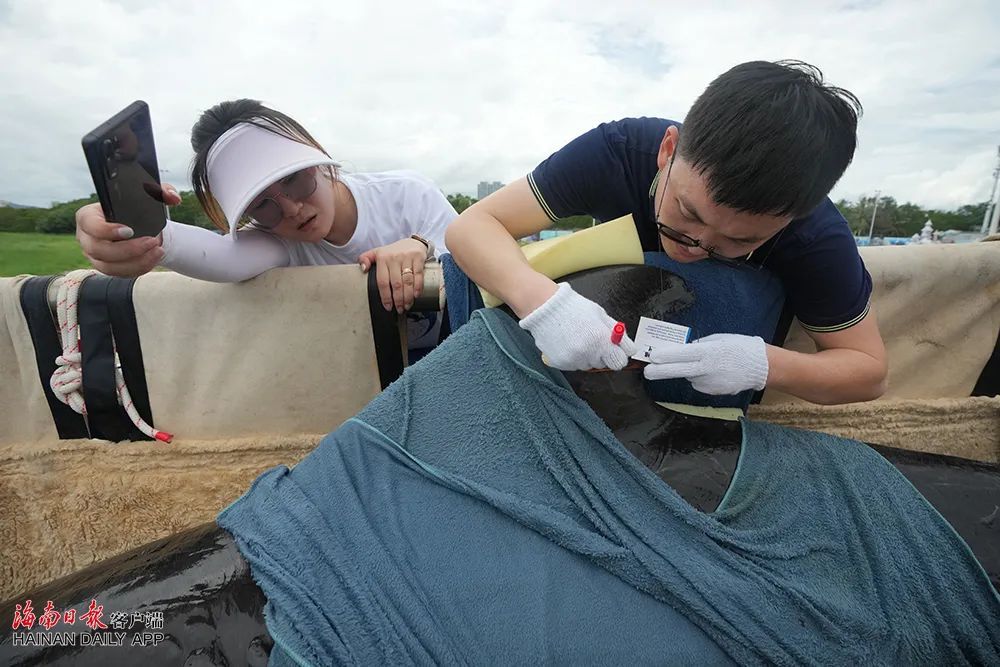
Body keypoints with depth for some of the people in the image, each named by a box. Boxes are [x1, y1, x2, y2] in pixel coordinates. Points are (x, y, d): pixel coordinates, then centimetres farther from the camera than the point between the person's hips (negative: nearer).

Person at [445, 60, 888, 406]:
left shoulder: (816, 239, -30)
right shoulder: (617, 152, -33)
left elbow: (868, 370, -18)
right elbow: (472, 227, -32)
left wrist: (766, 365, -39)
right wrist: (540, 299, -53)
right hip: (595, 314, 1)